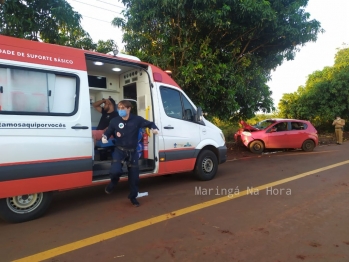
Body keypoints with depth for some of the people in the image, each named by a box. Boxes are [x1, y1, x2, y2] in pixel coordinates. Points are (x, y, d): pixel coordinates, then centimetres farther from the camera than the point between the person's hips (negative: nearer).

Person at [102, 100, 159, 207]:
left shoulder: (137, 119, -9)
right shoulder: (114, 121, -6)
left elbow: (149, 123, 2)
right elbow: (108, 132, 7)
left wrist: (154, 128, -20)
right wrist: (104, 137, -15)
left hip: (133, 152, 1)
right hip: (119, 150, -1)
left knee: (134, 176, 8)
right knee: (115, 171, -24)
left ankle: (133, 197, 32)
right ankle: (113, 182, 15)